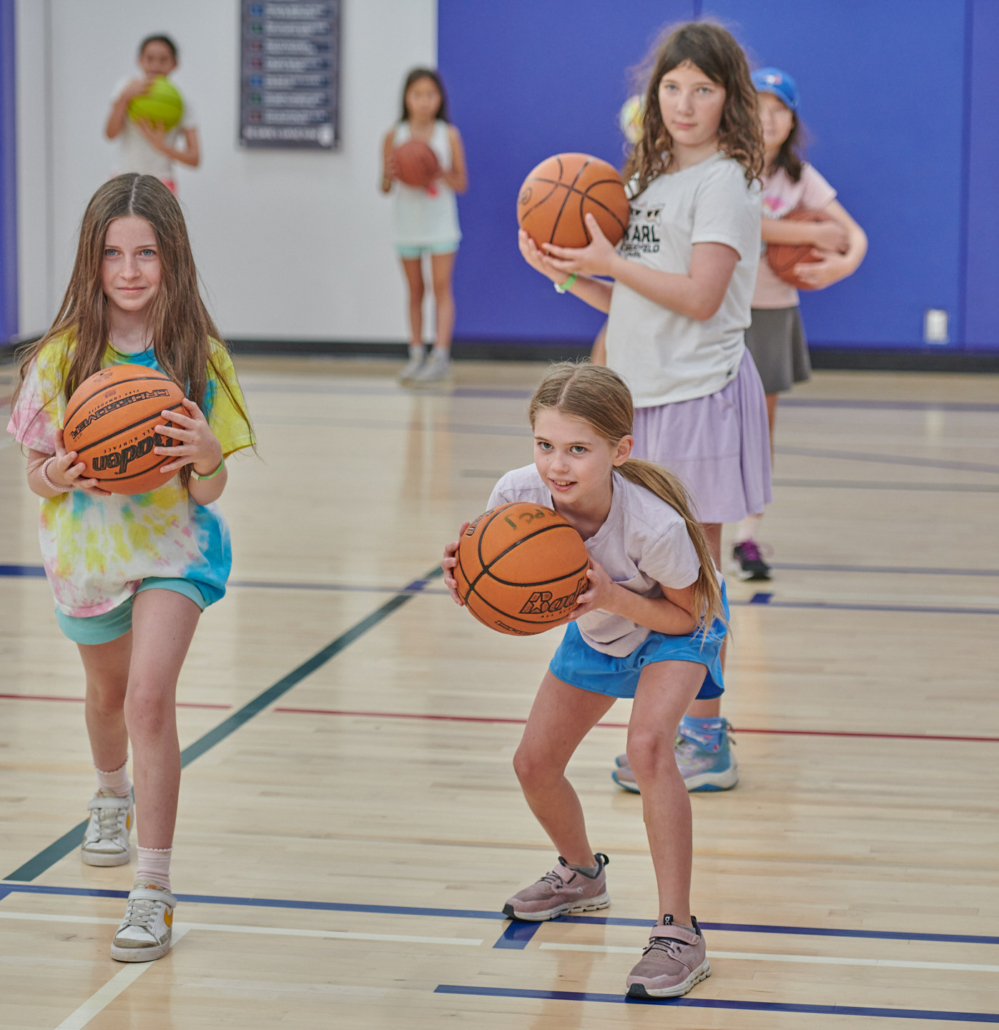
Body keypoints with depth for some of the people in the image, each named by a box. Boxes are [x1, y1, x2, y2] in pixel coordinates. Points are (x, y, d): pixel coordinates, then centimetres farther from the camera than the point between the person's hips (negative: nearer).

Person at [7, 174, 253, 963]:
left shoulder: (198, 357, -16)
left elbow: (208, 493, -13)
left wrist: (207, 457, -35)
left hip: (174, 544, -2)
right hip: (87, 547, 3)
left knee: (149, 694, -22)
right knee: (107, 692, 24)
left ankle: (154, 892, -14)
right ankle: (113, 796, 59)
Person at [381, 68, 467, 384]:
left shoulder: (449, 135, -4)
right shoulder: (394, 136, -2)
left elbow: (461, 183, -2)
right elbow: (384, 187, 1)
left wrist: (441, 173, -21)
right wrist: (390, 175, -21)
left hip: (440, 224, -2)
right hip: (408, 224, 2)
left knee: (441, 287, -6)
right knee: (414, 291, 9)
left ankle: (440, 356, -8)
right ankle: (416, 355, 14)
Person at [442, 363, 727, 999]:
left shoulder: (654, 523, -41)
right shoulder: (518, 495, -31)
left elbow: (687, 615, -24)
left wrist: (614, 597, -42)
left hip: (679, 624, -5)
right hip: (595, 630, 5)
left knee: (648, 745, -29)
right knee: (534, 764, 6)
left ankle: (679, 934, -23)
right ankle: (582, 875, 39)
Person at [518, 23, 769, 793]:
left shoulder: (725, 181, -9)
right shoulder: (649, 181, 15)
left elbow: (699, 296, -19)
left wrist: (611, 261, -14)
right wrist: (567, 274, 4)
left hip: (698, 397, -8)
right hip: (644, 397, 8)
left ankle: (707, 743, 5)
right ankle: (690, 729, 23)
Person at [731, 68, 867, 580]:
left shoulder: (799, 176, 5)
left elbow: (854, 233, 1)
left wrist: (845, 263, -23)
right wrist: (812, 233, -21)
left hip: (774, 310, 4)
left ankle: (748, 538, 12)